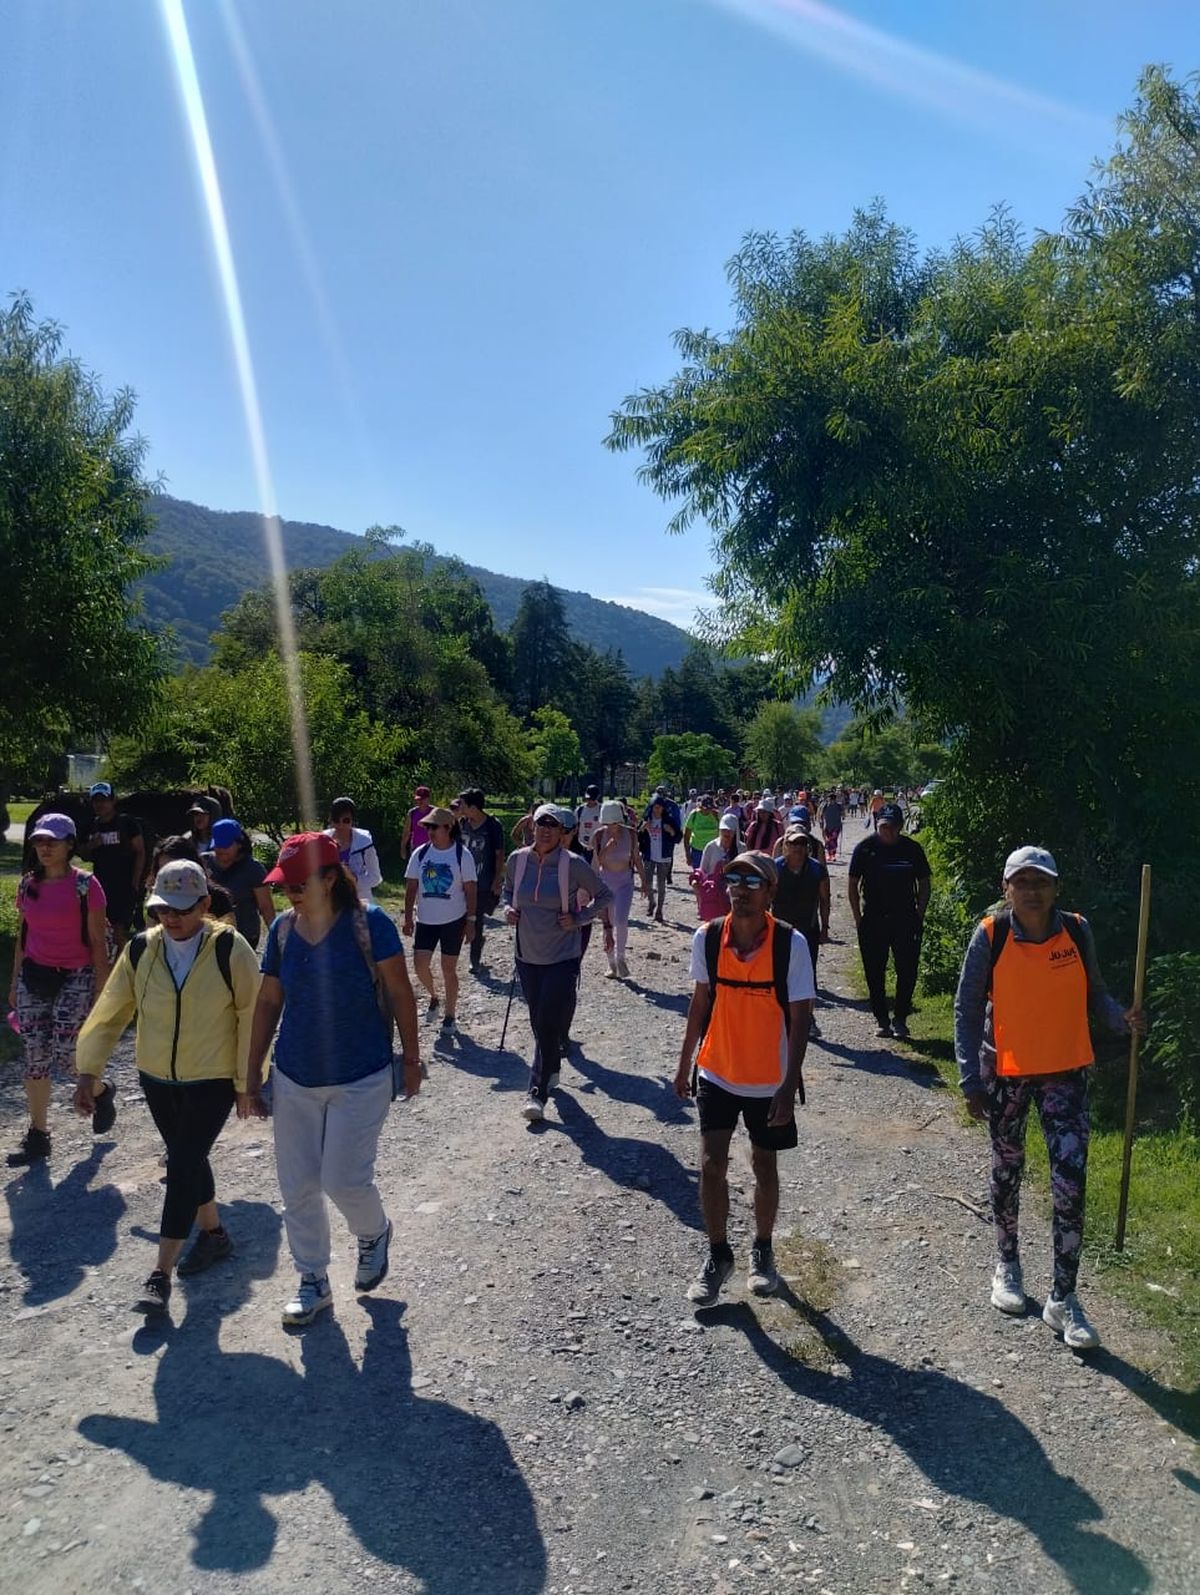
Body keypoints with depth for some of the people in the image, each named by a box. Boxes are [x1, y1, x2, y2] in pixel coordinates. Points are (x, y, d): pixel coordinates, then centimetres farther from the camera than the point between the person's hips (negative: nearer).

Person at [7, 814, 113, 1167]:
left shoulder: (85, 885, -10)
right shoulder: (27, 884, 5)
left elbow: (98, 941, -7)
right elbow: (23, 935, 13)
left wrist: (102, 990, -9)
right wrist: (15, 982, 13)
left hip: (74, 978, -5)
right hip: (34, 977, 5)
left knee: (66, 1056, -9)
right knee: (33, 1060, 4)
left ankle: (101, 1092, 23)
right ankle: (38, 1135, 16)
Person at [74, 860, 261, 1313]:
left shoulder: (230, 949, -17)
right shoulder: (140, 950, -6)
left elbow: (251, 1016, -11)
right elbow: (110, 1012, 2)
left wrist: (247, 1082, -7)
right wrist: (88, 1072, 0)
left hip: (213, 1081, -5)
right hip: (157, 1080, 5)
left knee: (183, 1165, -7)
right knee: (187, 1160, 18)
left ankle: (161, 1272, 5)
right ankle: (213, 1234, 40)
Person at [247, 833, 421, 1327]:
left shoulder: (368, 923, -15)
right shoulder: (282, 929, -2)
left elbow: (400, 993, -7)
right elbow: (268, 1001, 6)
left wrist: (411, 1058, -3)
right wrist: (253, 1071, 9)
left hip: (360, 1078, -4)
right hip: (294, 1078, 5)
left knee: (344, 1180, -2)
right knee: (297, 1186, 10)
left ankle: (374, 1233, 33)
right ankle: (313, 1282, 31)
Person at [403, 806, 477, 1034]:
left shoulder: (462, 855, -8)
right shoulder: (420, 853, 0)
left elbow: (470, 890, -5)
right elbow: (411, 887, 5)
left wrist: (471, 920, -7)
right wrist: (408, 917, 1)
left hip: (453, 920, -3)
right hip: (425, 919, 3)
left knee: (449, 969, 4)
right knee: (420, 964, -4)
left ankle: (450, 1015, 20)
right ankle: (433, 996, 27)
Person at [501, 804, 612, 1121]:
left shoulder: (573, 864, -11)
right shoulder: (517, 860, -1)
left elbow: (605, 895, 0)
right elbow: (508, 890, 20)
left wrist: (578, 919, -9)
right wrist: (509, 908, 1)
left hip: (562, 957, -4)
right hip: (528, 956, 4)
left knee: (549, 1026, -7)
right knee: (538, 1024, 14)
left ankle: (538, 1093, 1)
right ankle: (551, 1073, 37)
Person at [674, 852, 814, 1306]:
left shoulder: (790, 944, -17)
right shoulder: (707, 937, -9)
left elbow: (800, 1017, -14)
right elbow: (701, 1001, 4)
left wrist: (790, 1084, -18)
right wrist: (685, 1063, 9)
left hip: (770, 1080, -2)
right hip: (717, 1073, 2)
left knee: (764, 1167, 14)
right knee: (712, 1165, 1)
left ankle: (763, 1251, 37)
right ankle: (718, 1255, 23)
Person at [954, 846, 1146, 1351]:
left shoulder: (1076, 931, -8)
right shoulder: (990, 936, -14)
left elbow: (1093, 992, 6)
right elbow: (967, 1010, -8)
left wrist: (1123, 1017, -16)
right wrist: (970, 1081, -11)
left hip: (1066, 1073, 1)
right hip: (1005, 1073, -1)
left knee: (1071, 1184, -4)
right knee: (1007, 1169, 16)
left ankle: (1062, 1299, 10)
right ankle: (1007, 1264, 40)